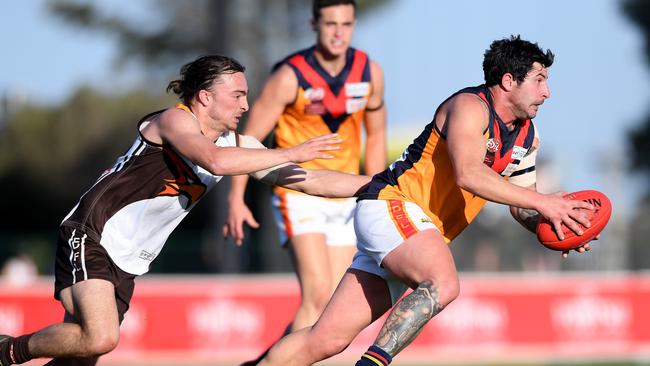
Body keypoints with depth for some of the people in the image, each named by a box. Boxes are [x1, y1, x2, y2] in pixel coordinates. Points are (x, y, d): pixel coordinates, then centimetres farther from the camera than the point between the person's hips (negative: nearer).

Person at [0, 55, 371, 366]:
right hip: (91, 236, -8)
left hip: (127, 262, 8)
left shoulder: (236, 143, 7)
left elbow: (309, 180, 9)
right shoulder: (173, 120, -15)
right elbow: (215, 160, -35)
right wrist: (292, 153, -29)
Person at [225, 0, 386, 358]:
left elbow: (376, 135, 13)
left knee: (334, 307, 3)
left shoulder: (370, 73, -1)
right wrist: (236, 199, -13)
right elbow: (251, 137, -8)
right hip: (298, 194, -5)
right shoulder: (290, 76, -14)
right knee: (318, 293, -21)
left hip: (343, 199, 5)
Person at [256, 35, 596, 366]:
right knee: (443, 284, -36)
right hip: (390, 204, -9)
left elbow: (523, 208, 20)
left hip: (421, 234, 9)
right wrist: (542, 202, -28)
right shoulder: (469, 107, -12)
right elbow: (468, 174, -28)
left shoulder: (527, 135, 14)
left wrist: (551, 226, -3)